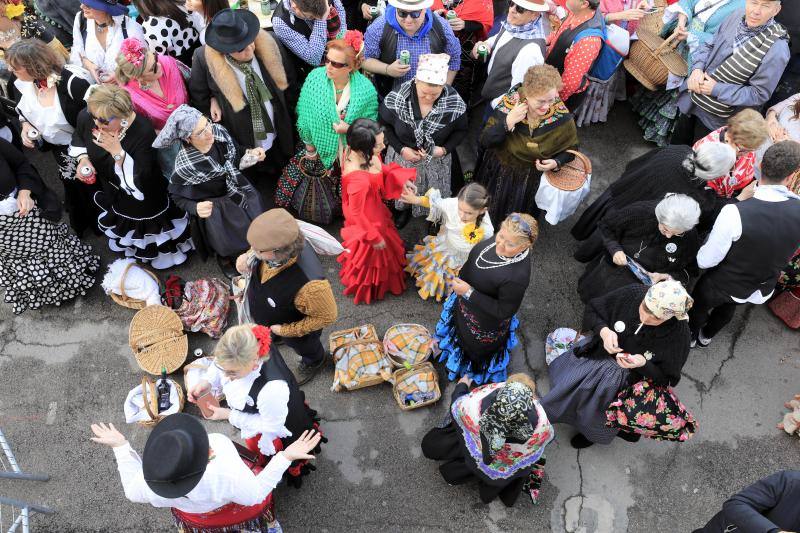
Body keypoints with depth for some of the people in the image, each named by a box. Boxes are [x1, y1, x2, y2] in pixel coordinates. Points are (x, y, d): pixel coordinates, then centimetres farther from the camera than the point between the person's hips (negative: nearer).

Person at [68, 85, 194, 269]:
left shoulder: (143, 132, -39)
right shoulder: (86, 117, -22)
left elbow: (140, 184, -37)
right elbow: (78, 138, 7)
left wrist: (117, 152, -45)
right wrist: (82, 158, -13)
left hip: (143, 199, -5)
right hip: (111, 193, 5)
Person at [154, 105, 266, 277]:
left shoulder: (218, 131, -17)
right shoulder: (185, 164, -30)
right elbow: (175, 195, -12)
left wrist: (250, 152, -12)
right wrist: (195, 208, -29)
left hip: (236, 188, 5)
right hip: (212, 207, -5)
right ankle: (224, 257, 31)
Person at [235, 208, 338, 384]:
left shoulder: (308, 285, -51)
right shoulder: (272, 244, -33)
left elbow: (327, 316, -31)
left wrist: (286, 330, -22)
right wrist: (245, 260, -28)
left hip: (295, 330, -5)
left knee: (304, 348, 32)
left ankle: (313, 362, 66)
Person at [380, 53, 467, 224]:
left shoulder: (455, 102, -23)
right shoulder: (396, 97, -24)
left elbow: (461, 130, -4)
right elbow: (384, 125, -7)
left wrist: (445, 149, -19)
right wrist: (400, 149, -17)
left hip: (436, 160, 0)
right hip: (402, 156, 0)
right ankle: (403, 210, 59)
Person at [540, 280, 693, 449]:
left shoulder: (678, 334, -25)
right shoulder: (632, 293, -22)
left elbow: (667, 379, -12)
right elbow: (591, 310, -6)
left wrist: (643, 364, -31)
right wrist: (604, 331, -25)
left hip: (631, 379, -3)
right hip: (600, 355, 3)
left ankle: (593, 432, 20)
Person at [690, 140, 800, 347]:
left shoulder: (734, 213, -39)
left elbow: (705, 261, -28)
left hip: (721, 286, -4)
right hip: (762, 290, 4)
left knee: (699, 306, 29)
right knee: (728, 308, 36)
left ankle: (690, 336, 58)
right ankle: (706, 336, 63)